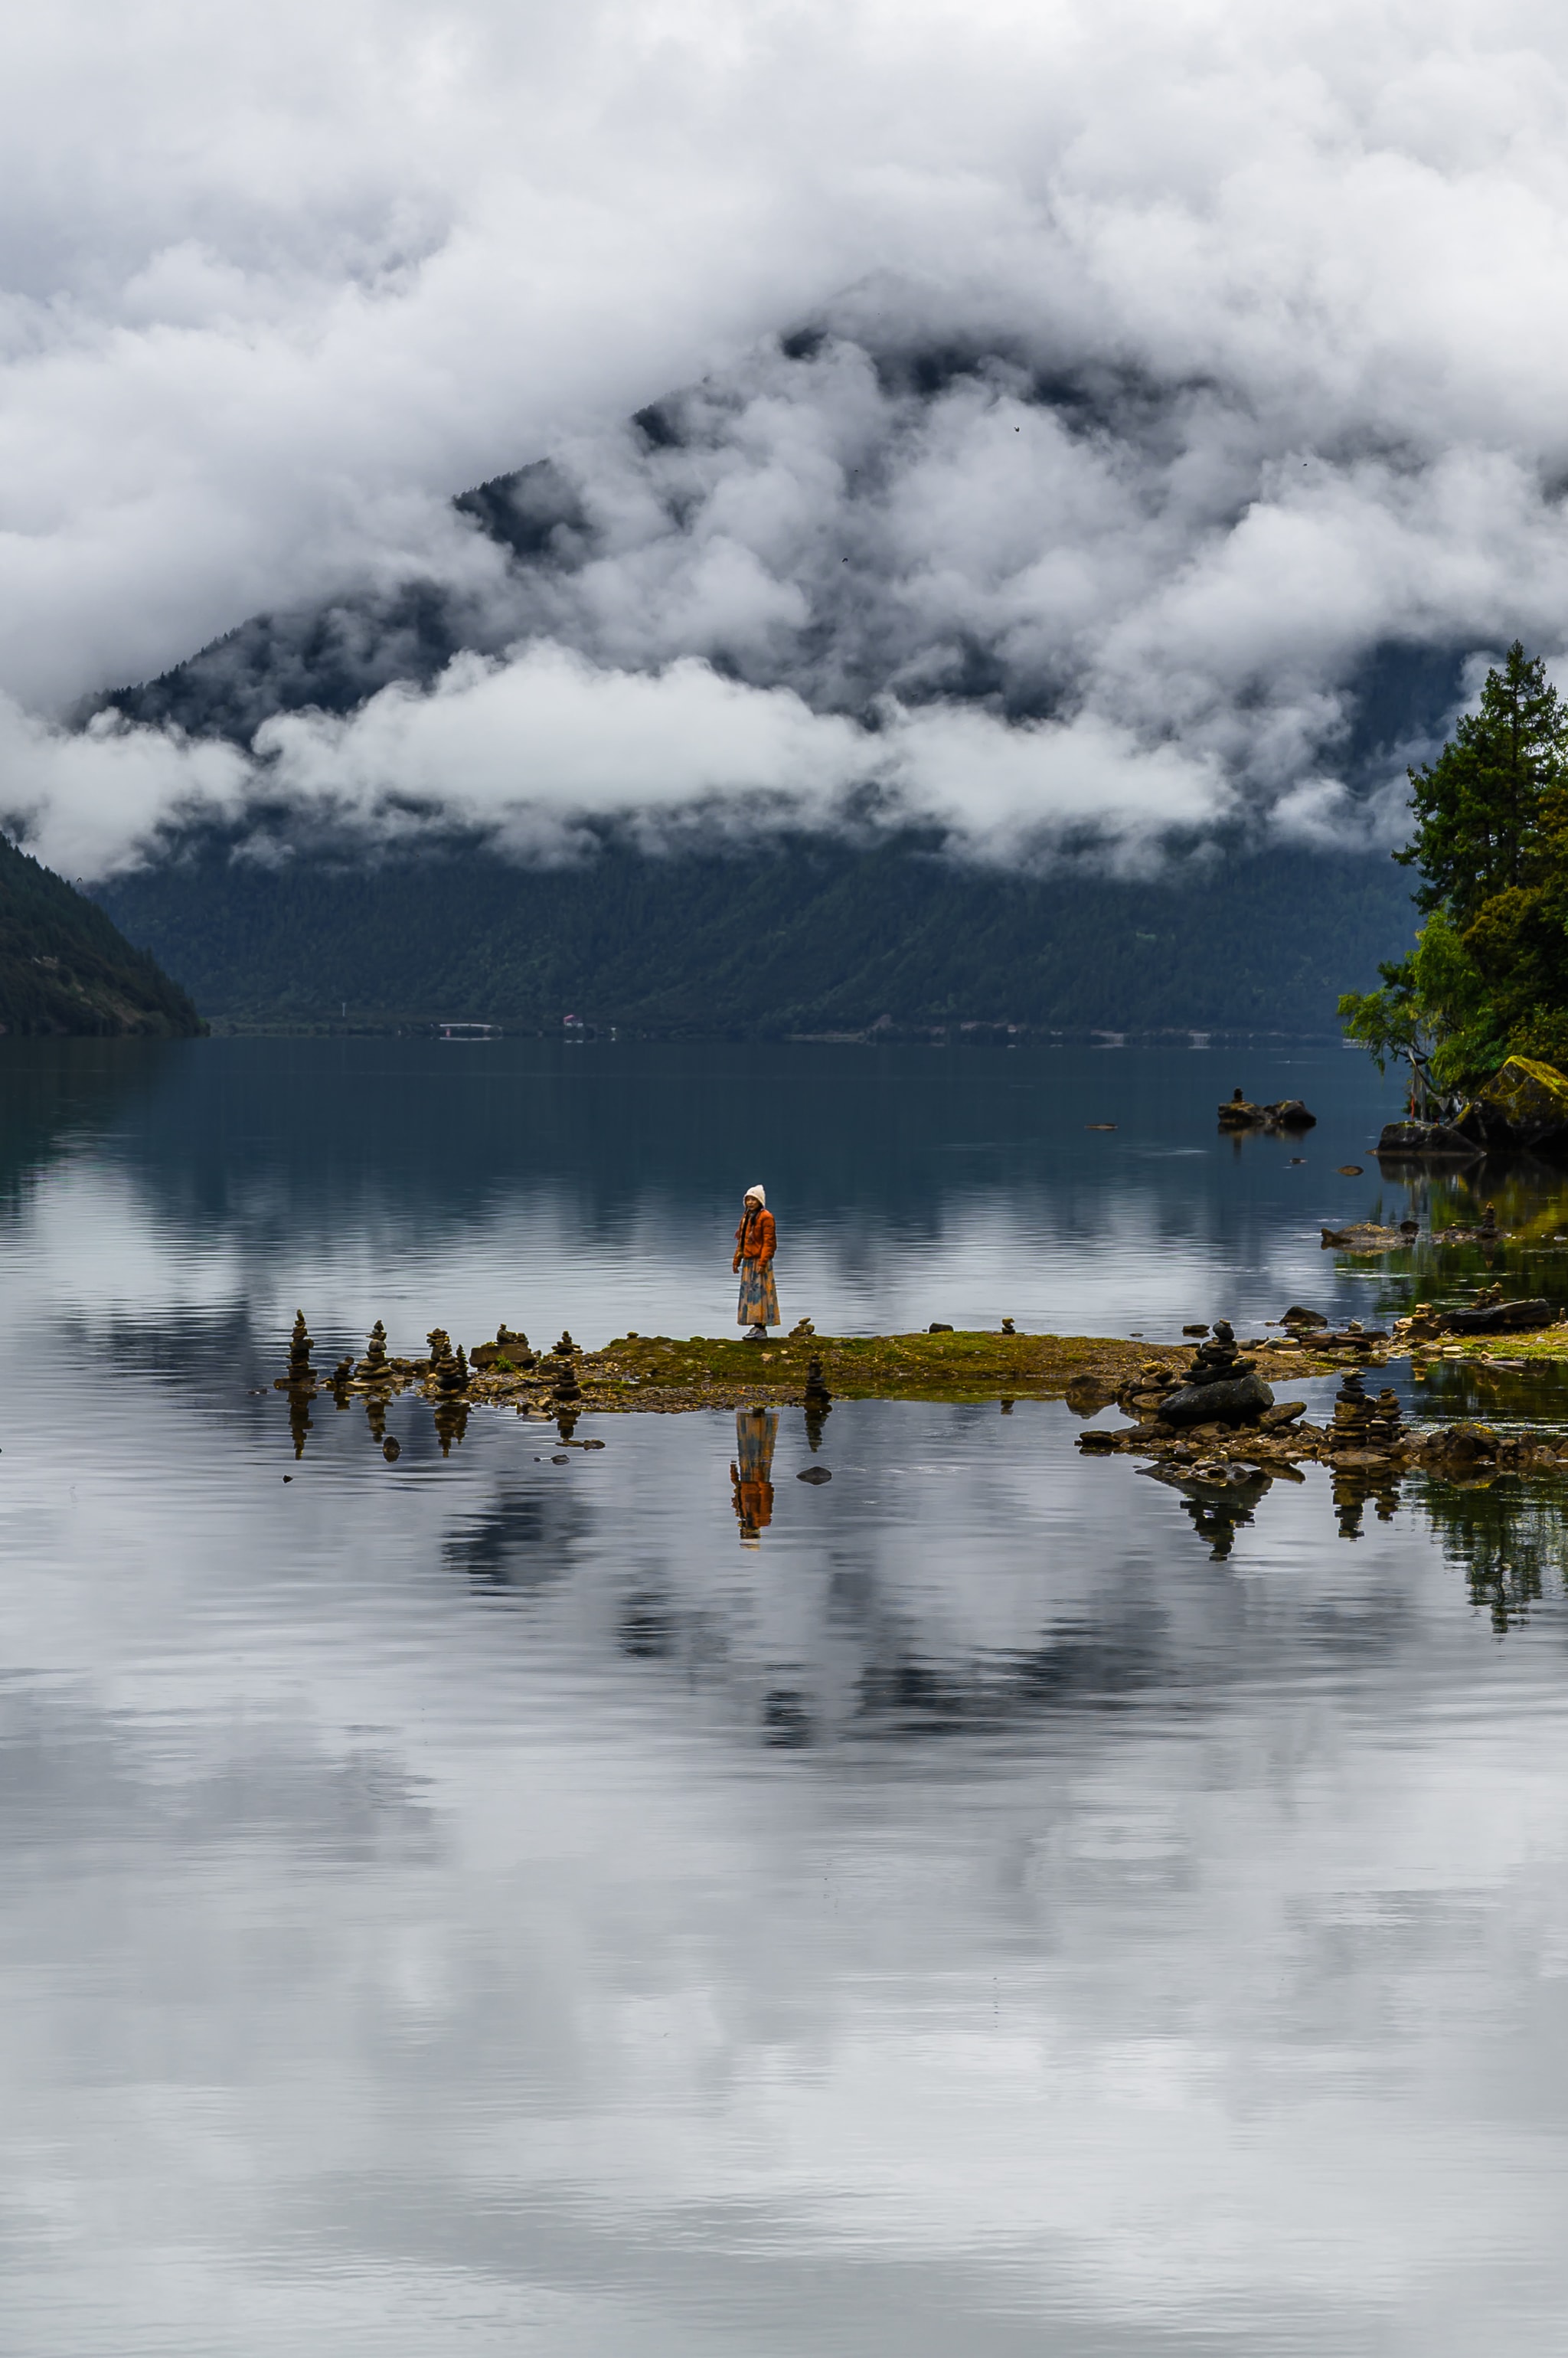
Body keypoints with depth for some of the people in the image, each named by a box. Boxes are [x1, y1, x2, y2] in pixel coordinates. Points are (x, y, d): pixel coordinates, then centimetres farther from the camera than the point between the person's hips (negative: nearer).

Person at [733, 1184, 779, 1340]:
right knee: (749, 1293, 9)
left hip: (760, 1261, -9)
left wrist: (762, 1262, -21)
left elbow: (768, 1242, -14)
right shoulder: (746, 1217, 16)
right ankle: (756, 1326, 15)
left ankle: (761, 1329, -9)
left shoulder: (765, 1217, -10)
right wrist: (736, 1260, 18)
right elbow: (741, 1241, 21)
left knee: (760, 1292, -9)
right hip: (748, 1262, 9)